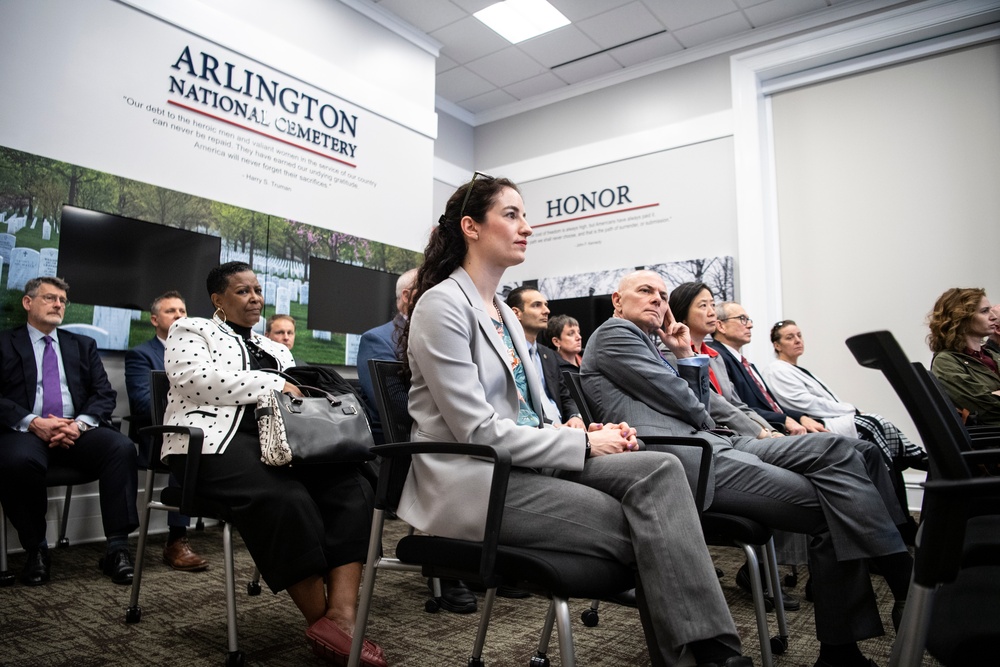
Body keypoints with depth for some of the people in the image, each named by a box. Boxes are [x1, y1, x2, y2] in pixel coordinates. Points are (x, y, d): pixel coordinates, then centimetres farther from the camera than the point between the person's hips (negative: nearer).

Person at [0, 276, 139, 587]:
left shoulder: (83, 346, 20)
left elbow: (104, 394, 10)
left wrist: (80, 423, -10)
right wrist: (33, 423, -18)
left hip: (78, 430, 2)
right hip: (25, 431, -2)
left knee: (122, 447, -28)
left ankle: (117, 548, -25)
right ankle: (35, 550, -14)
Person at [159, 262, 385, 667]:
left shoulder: (275, 349, 30)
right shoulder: (190, 330, 13)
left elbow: (297, 397, 20)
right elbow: (198, 380, -8)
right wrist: (273, 385, -10)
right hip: (220, 441, -6)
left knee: (351, 487, -21)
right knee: (285, 499, -35)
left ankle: (341, 615, -28)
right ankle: (319, 621, -19)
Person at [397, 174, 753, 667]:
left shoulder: (503, 312, 18)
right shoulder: (443, 305, -9)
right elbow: (478, 431, -17)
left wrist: (592, 434, -1)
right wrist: (584, 444, -13)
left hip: (524, 460, 7)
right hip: (473, 482, -7)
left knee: (660, 469, -17)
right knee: (645, 527, -18)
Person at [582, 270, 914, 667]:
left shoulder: (647, 345, 32)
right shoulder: (613, 333, 3)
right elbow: (669, 394, -7)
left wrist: (684, 355, 18)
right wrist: (708, 420, 10)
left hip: (709, 442, 9)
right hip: (679, 457, -9)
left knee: (833, 449, -6)